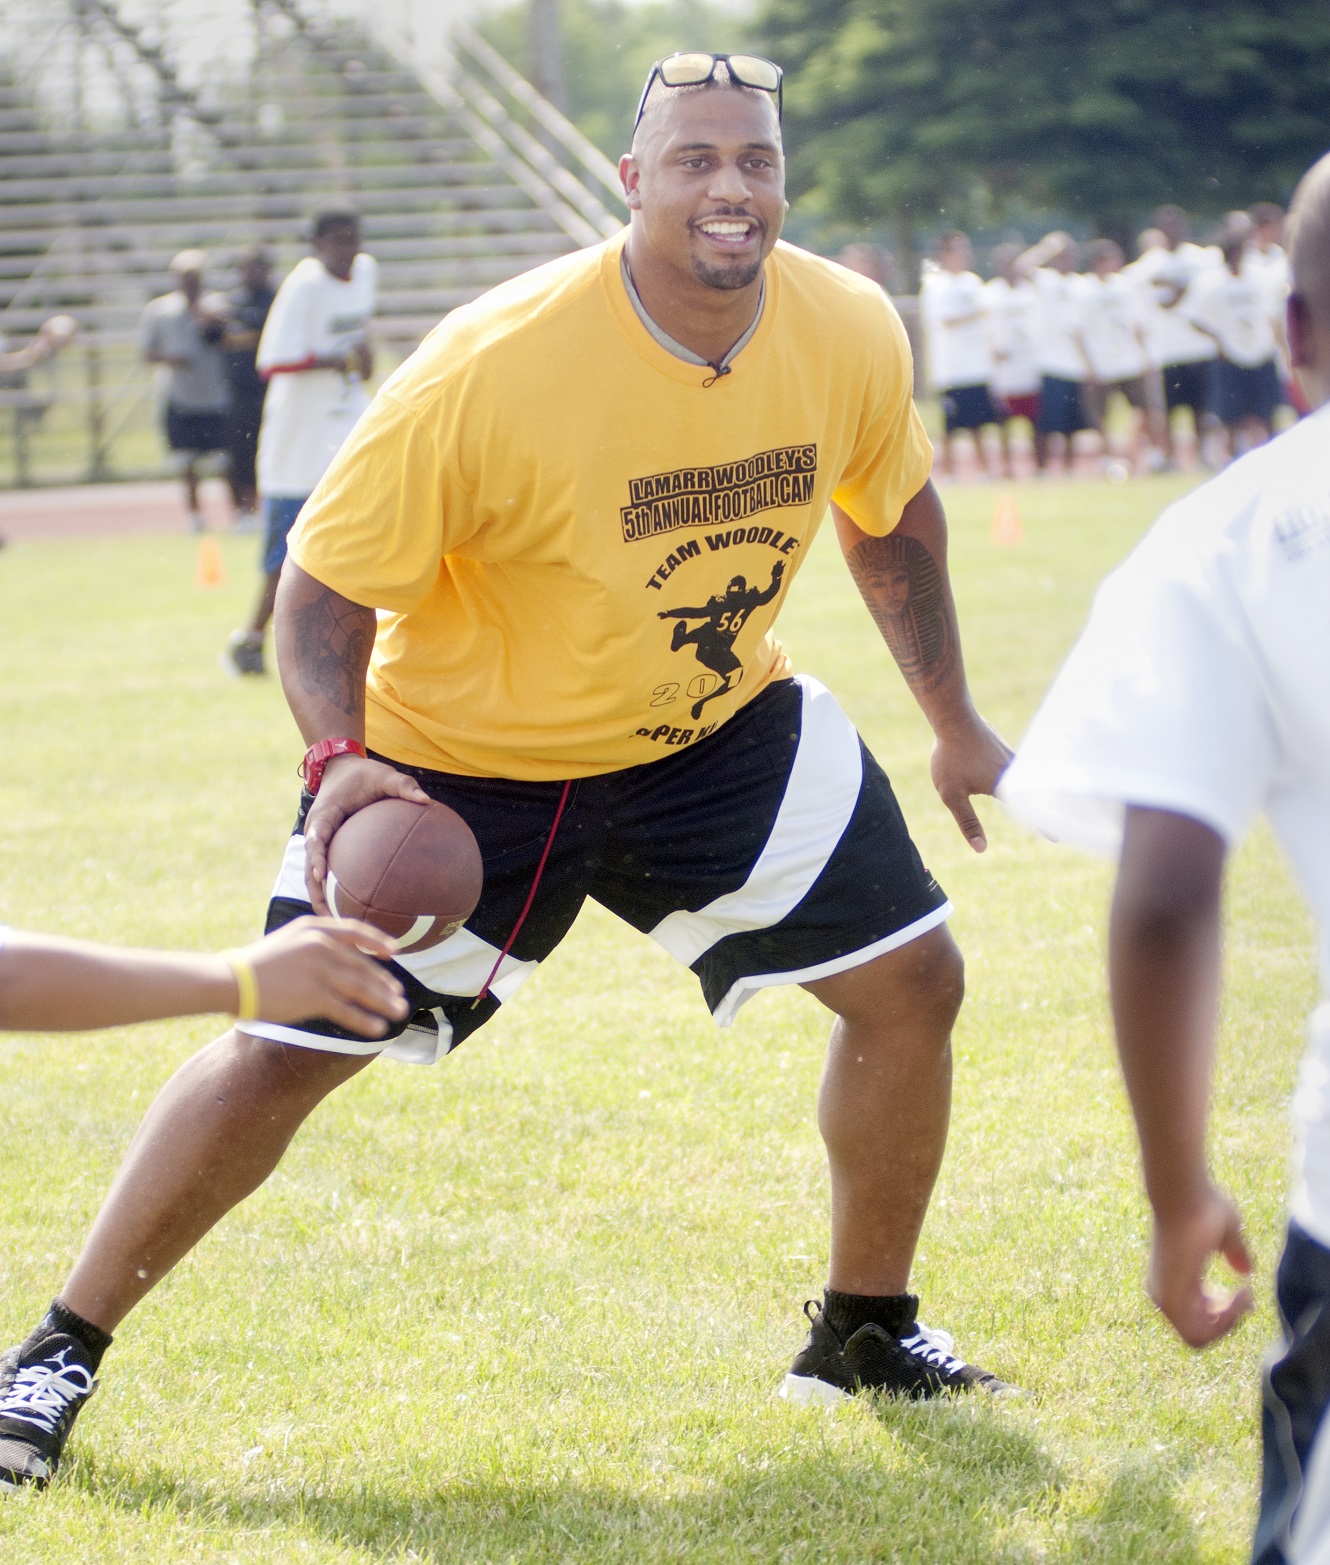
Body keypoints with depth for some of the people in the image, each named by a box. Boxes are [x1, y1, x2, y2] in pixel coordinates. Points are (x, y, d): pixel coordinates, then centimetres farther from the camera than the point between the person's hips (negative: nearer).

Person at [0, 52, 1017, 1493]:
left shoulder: (852, 334, -14)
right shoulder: (494, 367, -30)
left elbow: (890, 514, 8)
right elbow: (324, 581, -21)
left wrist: (953, 720, 14)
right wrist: (340, 755, -37)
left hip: (718, 726, 5)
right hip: (458, 756, -4)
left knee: (911, 980, -2)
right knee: (284, 1054, -8)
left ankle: (864, 1334, 19)